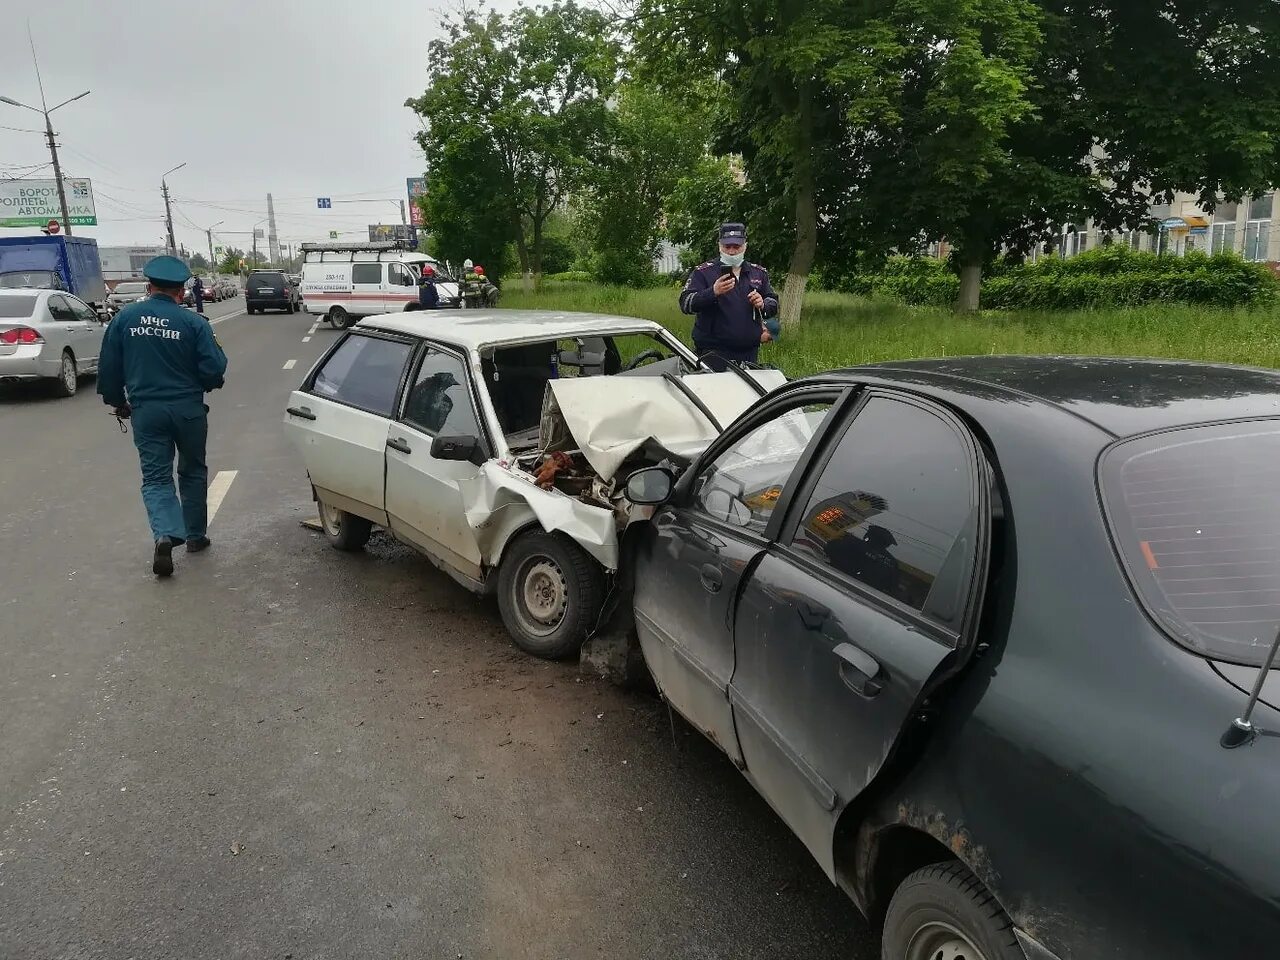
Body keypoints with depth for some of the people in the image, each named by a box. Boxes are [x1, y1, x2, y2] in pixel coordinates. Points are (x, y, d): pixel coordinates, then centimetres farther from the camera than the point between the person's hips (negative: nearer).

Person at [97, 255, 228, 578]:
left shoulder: (125, 318, -1)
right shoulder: (193, 322, -9)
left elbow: (109, 366, 4)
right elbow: (214, 369, -12)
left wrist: (117, 401, 18)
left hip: (146, 411, 1)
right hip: (188, 409, -1)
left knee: (156, 477, 5)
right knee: (193, 472, 17)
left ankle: (165, 535, -18)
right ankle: (195, 535, 26)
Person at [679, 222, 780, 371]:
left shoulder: (759, 273, 16)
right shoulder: (703, 272, 2)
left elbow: (774, 304, 23)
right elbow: (685, 303, -9)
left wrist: (763, 305, -2)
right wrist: (713, 292, -25)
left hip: (749, 354, 4)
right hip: (713, 353, -4)